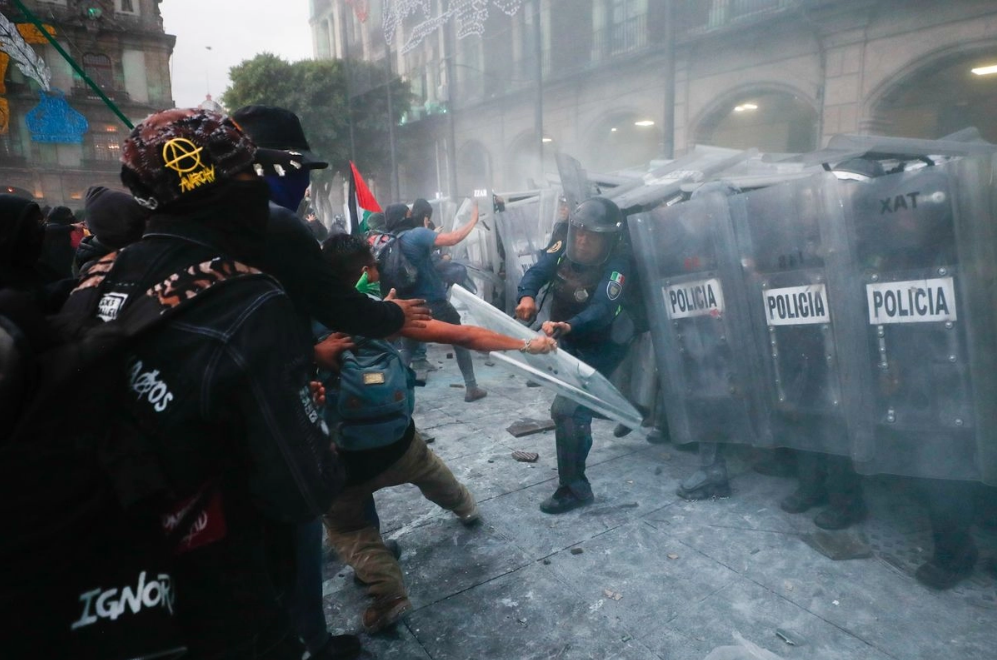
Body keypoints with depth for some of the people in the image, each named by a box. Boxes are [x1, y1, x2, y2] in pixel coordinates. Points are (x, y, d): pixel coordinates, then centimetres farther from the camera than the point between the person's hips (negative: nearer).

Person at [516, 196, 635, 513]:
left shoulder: (617, 264, -28)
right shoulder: (565, 246, -11)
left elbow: (601, 311, -40)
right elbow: (537, 271, -18)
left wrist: (567, 327, -60)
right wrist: (527, 296, -41)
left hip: (599, 347, -7)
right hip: (569, 339, 7)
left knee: (566, 410, -15)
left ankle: (574, 488, 0)